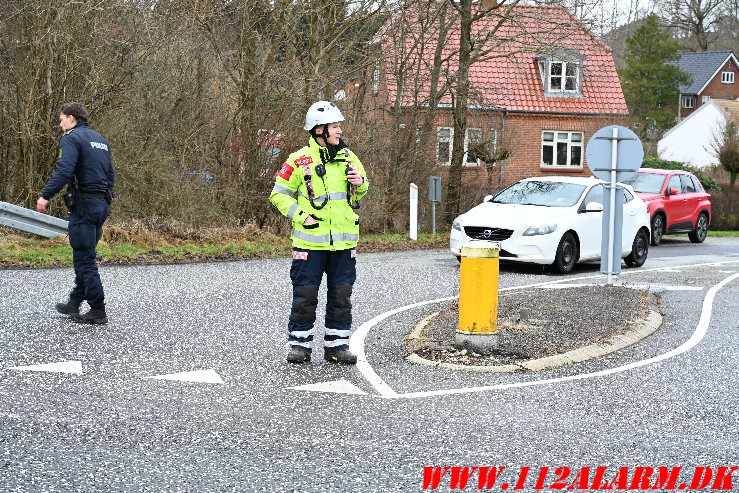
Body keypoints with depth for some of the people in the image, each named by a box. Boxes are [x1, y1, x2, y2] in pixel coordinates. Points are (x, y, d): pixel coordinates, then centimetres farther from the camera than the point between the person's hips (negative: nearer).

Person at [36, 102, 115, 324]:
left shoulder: (72, 138, -8)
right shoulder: (100, 139, 19)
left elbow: (64, 170, -22)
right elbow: (111, 175, 21)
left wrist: (45, 195, -20)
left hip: (83, 206, -9)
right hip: (102, 204, 9)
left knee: (84, 260, -5)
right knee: (85, 257, 16)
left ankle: (98, 311, -6)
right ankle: (75, 302, 23)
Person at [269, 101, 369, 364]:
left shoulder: (348, 157, 9)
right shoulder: (299, 161, -5)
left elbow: (362, 191, 22)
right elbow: (279, 195, 1)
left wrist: (361, 182, -1)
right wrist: (301, 216, -10)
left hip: (344, 242, 4)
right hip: (310, 241, -4)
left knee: (341, 295, 7)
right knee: (305, 294, 1)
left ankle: (337, 345, 16)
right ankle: (299, 344, 13)